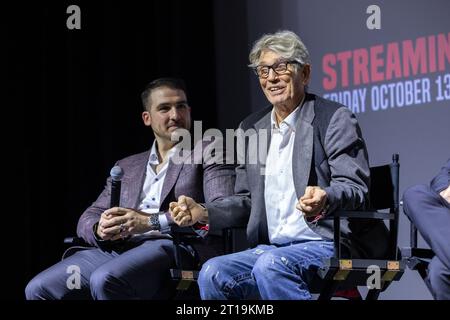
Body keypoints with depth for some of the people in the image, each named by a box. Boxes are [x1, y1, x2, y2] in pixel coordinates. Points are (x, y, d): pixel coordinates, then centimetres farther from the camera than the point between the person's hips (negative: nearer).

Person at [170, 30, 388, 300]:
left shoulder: (334, 119, -1)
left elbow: (355, 188, -9)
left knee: (271, 265, -35)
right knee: (213, 274, -23)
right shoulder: (251, 128, 17)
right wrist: (203, 213, 1)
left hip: (329, 245, -5)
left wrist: (325, 199, -32)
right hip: (270, 249, 6)